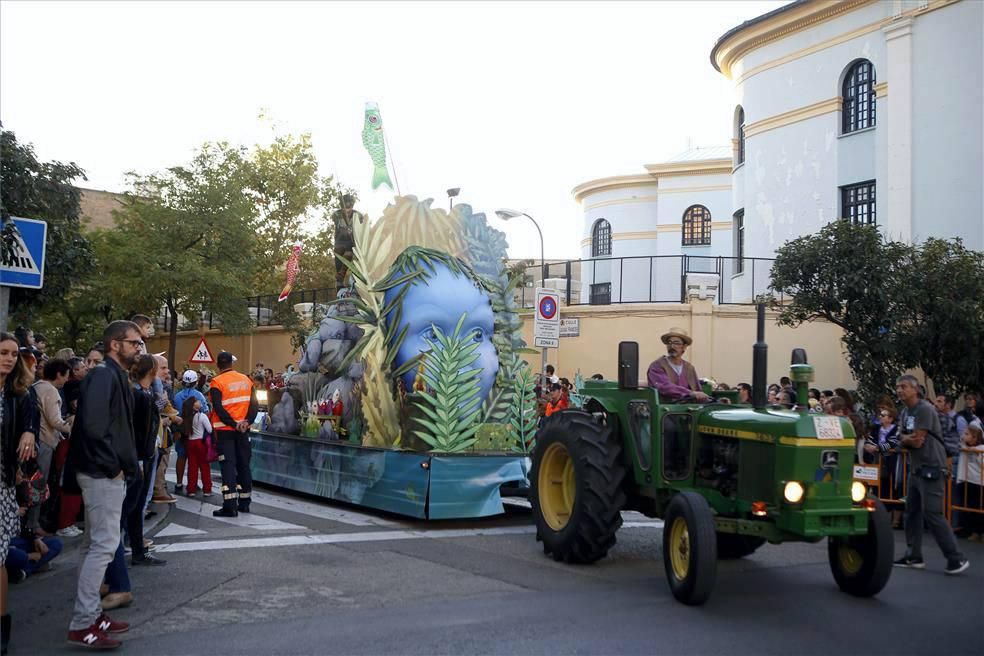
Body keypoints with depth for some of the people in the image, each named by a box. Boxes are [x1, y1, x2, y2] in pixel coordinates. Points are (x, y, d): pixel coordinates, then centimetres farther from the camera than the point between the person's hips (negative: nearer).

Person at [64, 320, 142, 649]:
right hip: (103, 474, -10)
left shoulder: (115, 376, 15)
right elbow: (93, 426, -25)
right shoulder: (104, 375, -15)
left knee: (96, 545, 14)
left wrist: (120, 466, 12)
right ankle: (82, 624, -1)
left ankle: (91, 615, 24)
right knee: (104, 545, -7)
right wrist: (113, 467, -17)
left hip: (106, 473, 10)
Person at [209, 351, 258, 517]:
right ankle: (244, 502, 20)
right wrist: (247, 421, -7)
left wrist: (234, 424, -14)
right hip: (243, 430, 4)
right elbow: (254, 404, 1)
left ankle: (230, 505, -11)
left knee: (228, 465, -5)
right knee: (243, 464, 13)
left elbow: (218, 409, -17)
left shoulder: (217, 382, -9)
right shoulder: (246, 380, 6)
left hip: (225, 430, -4)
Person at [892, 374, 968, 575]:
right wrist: (907, 439, -12)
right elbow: (903, 441, 9)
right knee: (912, 512, 10)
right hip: (916, 468, 9)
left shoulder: (925, 409, -15)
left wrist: (904, 439, 1)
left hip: (931, 468, -9)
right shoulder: (905, 412, 14)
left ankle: (956, 559, -5)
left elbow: (918, 441, -19)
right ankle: (914, 556, 17)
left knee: (932, 514, -12)